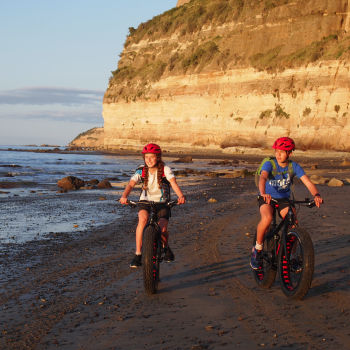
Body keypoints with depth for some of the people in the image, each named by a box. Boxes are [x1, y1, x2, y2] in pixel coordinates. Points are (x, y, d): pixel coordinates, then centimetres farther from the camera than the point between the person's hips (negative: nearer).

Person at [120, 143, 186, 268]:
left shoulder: (165, 169, -14)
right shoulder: (141, 171, -10)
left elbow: (173, 182, -29)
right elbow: (131, 184, -23)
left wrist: (181, 196, -48)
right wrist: (124, 196, -44)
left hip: (162, 202, -1)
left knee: (162, 229, -17)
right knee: (143, 219, -30)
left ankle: (166, 247, 21)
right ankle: (138, 254, -22)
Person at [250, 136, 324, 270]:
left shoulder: (294, 166, -8)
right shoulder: (269, 164, -17)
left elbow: (307, 182, -17)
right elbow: (262, 178, -36)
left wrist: (316, 195, -38)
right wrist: (263, 193, -58)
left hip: (284, 199, 3)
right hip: (267, 199, -3)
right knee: (267, 218, -34)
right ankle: (257, 248, -12)